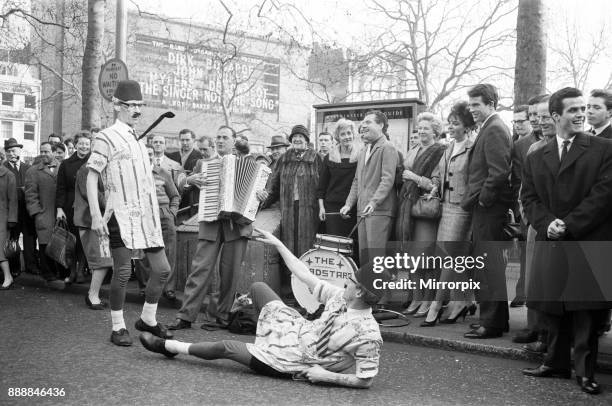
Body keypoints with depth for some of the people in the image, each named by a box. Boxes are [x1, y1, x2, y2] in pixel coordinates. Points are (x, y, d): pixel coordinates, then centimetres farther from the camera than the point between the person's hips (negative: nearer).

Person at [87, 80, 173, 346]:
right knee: (123, 271, -4)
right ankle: (118, 327, 10)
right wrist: (96, 216, -16)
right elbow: (91, 177, -9)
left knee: (162, 269, 6)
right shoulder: (106, 137, -4)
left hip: (147, 214, 7)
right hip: (122, 214, -7)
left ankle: (148, 319, 22)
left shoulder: (139, 139, 17)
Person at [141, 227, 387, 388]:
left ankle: (169, 346, 24)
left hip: (294, 364, -6)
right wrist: (277, 244, 1)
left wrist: (326, 376, -25)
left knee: (227, 348, -1)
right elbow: (305, 277, -2)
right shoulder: (340, 298, -11)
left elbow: (365, 381, -26)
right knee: (257, 288, 11)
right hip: (298, 330, 7)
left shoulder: (369, 335, -30)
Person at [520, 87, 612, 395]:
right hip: (551, 245, 4)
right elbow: (529, 198, 9)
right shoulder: (535, 158, 13)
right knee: (553, 307, 9)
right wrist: (547, 223, -11)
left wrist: (569, 225, -12)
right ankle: (556, 362, 23)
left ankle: (585, 370, 9)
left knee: (586, 309, -1)